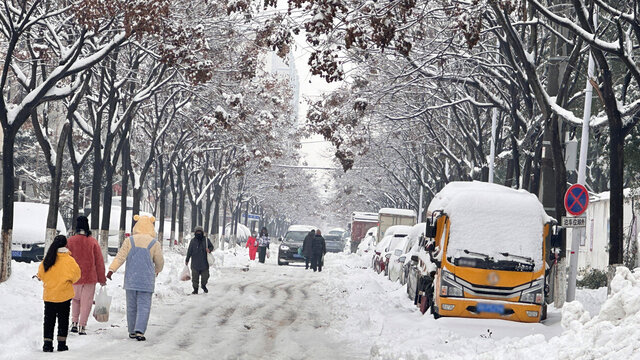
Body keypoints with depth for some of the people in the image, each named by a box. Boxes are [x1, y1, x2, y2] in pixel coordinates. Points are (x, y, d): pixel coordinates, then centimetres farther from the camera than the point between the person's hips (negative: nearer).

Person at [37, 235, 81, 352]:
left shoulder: (47, 260, -2)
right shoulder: (69, 260, -12)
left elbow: (40, 275, 8)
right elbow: (77, 274, -7)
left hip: (48, 296, 3)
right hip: (64, 296, -3)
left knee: (49, 320, 9)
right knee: (63, 320, 7)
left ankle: (47, 344, 5)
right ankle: (62, 344, 9)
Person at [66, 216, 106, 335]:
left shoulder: (70, 241, -5)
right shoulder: (93, 241, -6)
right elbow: (99, 261, -1)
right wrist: (102, 279, 6)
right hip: (90, 277, -1)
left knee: (75, 299, 22)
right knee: (86, 302, 6)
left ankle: (74, 323, 13)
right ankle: (82, 327, 3)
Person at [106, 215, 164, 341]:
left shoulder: (129, 241, 0)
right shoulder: (154, 243, -3)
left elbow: (120, 256, -8)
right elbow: (160, 262, 5)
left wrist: (111, 269, -10)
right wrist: (157, 270, 26)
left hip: (131, 279, 2)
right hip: (146, 280, -2)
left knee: (131, 306, 11)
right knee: (144, 306, -1)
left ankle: (132, 331, 17)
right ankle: (139, 331, -15)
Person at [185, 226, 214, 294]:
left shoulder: (206, 240, 4)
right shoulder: (193, 241, 2)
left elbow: (211, 247, 14)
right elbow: (189, 251, 7)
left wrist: (209, 249, -10)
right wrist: (187, 260, 9)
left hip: (204, 263, 1)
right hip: (195, 264, -1)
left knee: (205, 276, 5)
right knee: (195, 277, 1)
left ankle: (203, 285, 31)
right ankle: (195, 289, 11)